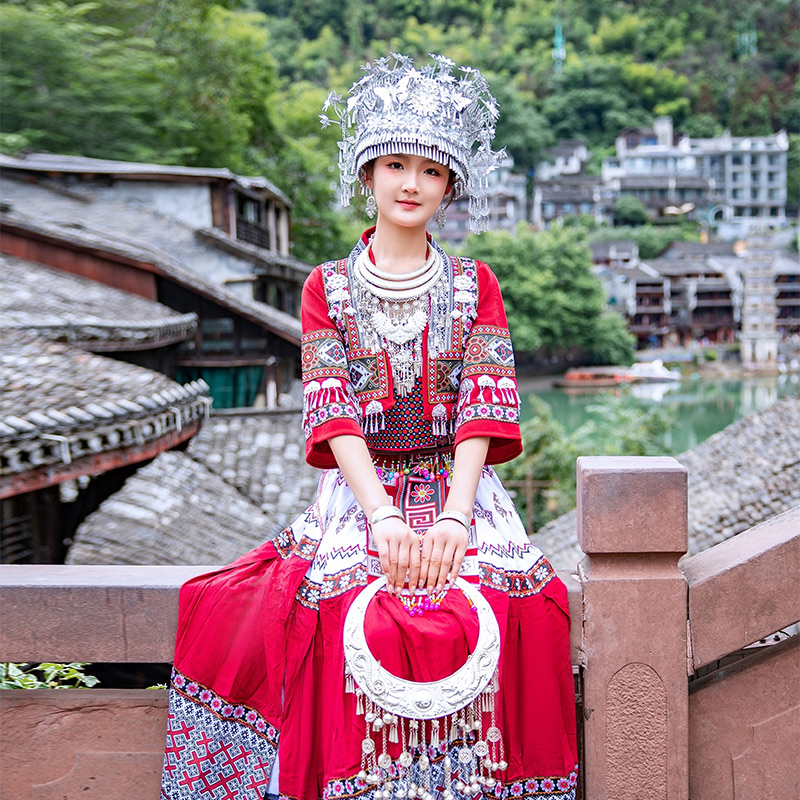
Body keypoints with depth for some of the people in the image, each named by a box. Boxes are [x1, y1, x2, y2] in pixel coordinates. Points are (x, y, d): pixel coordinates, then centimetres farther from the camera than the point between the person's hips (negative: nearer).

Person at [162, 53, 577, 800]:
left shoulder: (475, 285, 11)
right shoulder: (328, 288, 10)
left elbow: (485, 409, -1)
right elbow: (333, 414, -2)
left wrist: (453, 518, -17)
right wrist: (383, 519, -18)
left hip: (459, 493, 1)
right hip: (360, 494, 0)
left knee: (507, 615, -27)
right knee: (352, 615, -29)